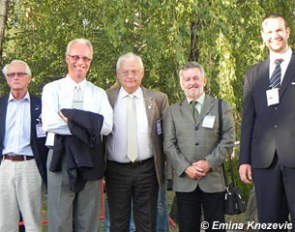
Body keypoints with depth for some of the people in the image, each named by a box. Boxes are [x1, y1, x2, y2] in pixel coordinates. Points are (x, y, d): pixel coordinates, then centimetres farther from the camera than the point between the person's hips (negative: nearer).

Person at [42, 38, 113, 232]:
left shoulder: (99, 94, 11)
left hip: (90, 161, 2)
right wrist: (90, 123, -12)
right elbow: (50, 123, -12)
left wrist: (72, 117, -13)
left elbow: (107, 126, -6)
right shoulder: (52, 89, 5)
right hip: (61, 159, -2)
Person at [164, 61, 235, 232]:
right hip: (184, 180, 1)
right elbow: (169, 145, 4)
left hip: (214, 179, -1)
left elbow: (228, 141, 0)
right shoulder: (173, 111, 12)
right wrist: (186, 168, -10)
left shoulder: (222, 107, 8)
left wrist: (209, 163, -13)